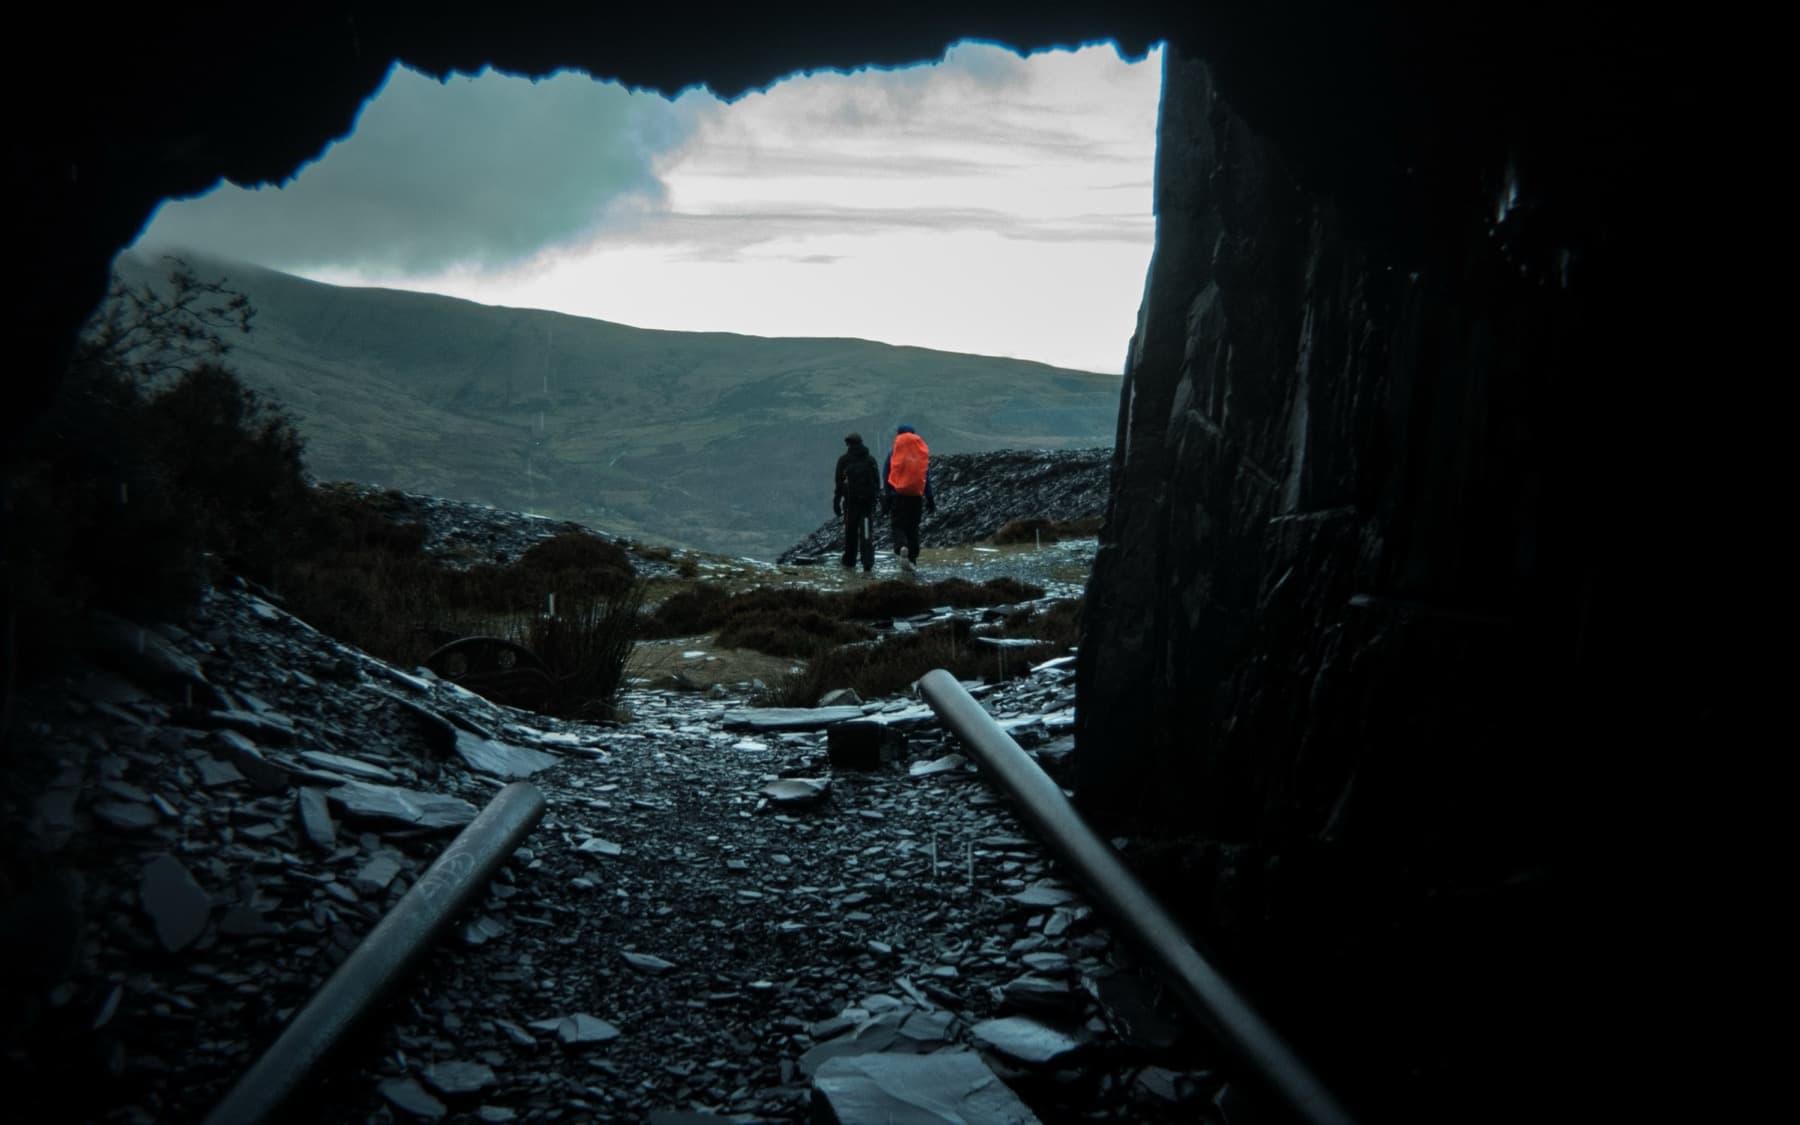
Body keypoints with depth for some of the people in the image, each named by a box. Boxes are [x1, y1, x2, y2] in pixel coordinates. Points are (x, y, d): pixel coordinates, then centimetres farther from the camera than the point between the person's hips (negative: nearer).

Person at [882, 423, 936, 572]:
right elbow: (927, 478, 7)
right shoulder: (923, 453, 3)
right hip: (916, 496, 2)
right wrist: (930, 500, 11)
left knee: (899, 526, 4)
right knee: (913, 527, 13)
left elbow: (885, 477, -3)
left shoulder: (893, 453, -2)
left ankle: (902, 547, -25)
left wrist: (886, 498, 1)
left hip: (898, 495, -2)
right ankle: (912, 558, 12)